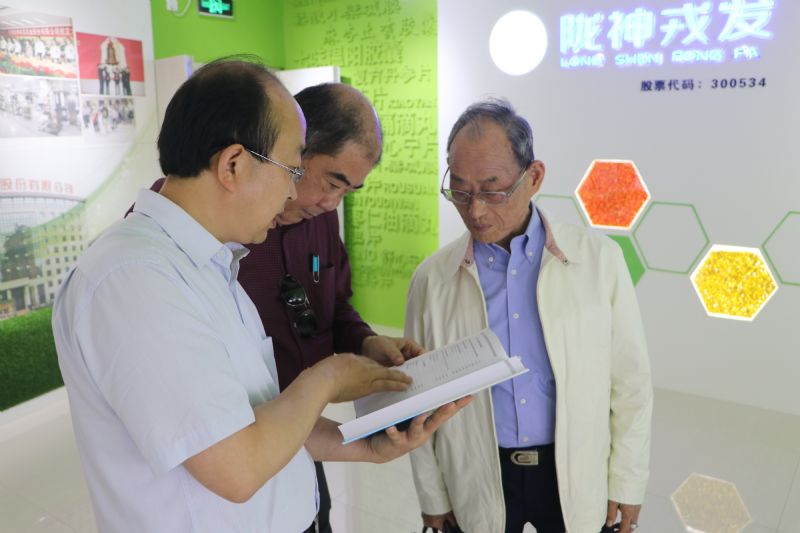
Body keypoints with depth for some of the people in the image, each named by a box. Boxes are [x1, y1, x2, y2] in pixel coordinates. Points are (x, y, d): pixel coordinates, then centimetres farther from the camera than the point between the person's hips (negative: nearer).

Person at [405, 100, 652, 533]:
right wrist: (432, 497, 4)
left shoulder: (599, 259, -10)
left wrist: (626, 483, 0)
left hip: (578, 480, 0)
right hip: (476, 485, 0)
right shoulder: (431, 278, -8)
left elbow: (630, 383, -3)